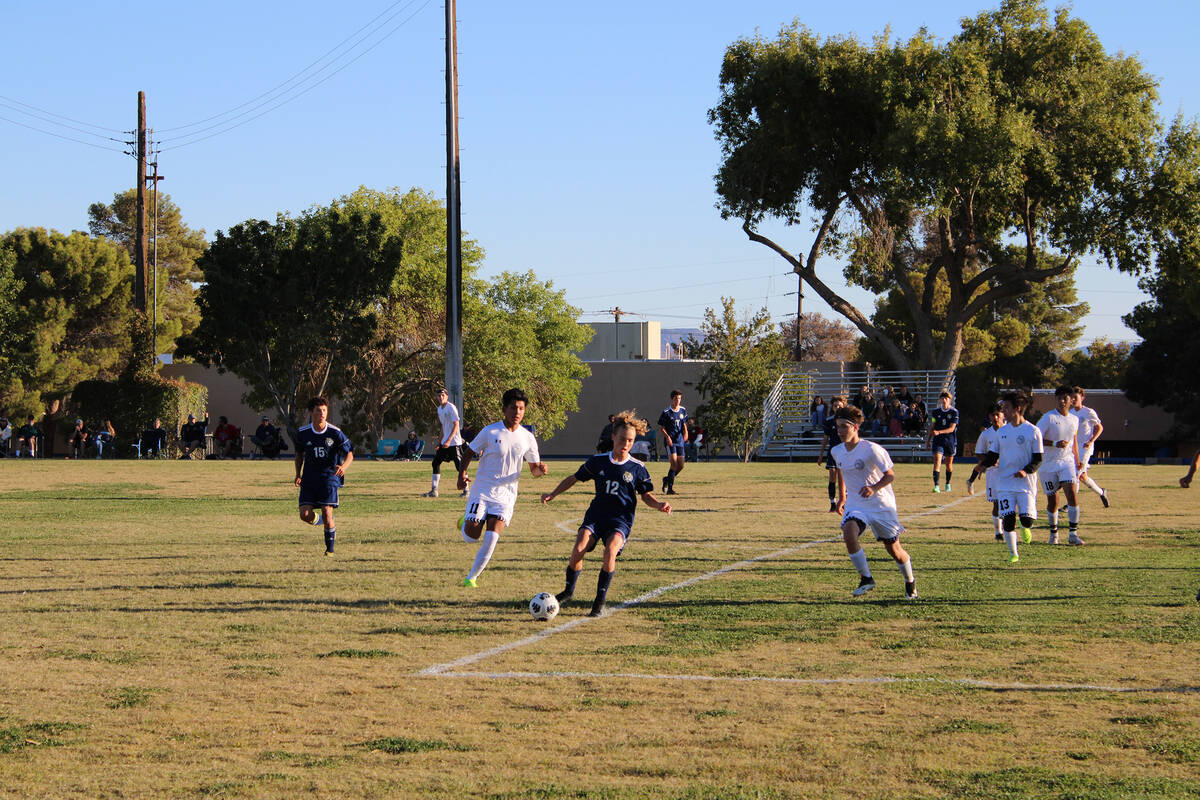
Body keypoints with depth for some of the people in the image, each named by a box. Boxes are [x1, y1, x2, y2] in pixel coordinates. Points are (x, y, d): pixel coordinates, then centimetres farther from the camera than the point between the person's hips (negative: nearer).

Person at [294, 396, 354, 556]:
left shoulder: (335, 433, -7)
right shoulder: (303, 433, 1)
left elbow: (349, 454, -1)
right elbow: (299, 454, 17)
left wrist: (344, 467, -23)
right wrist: (298, 474, 4)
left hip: (329, 476, -3)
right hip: (309, 479, 3)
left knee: (327, 513, -14)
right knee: (305, 515, -11)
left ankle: (330, 549, 7)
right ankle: (326, 521, 23)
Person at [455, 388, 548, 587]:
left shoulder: (527, 438, 2)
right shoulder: (490, 432, -6)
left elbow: (534, 469, 10)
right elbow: (469, 452, 4)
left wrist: (540, 470, -14)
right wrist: (462, 473, -13)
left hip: (506, 495, 1)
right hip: (482, 491, -1)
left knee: (491, 537, -16)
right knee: (470, 538, -7)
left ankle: (471, 577, 0)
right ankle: (466, 522, 31)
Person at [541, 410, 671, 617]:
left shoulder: (637, 468, 1)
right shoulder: (598, 461, 4)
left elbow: (646, 495, 10)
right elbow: (574, 478, 15)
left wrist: (659, 505, -10)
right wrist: (553, 494, 7)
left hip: (621, 520, -2)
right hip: (596, 515, 2)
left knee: (610, 551, -30)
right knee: (578, 549, -22)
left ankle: (600, 601, -16)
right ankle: (569, 590, 5)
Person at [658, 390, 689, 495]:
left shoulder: (683, 410, 10)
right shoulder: (666, 412, -6)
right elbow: (661, 427, -3)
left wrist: (685, 433, -1)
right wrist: (668, 437, -18)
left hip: (680, 441, 6)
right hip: (670, 441, -6)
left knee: (681, 466, 4)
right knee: (674, 464, -17)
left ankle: (667, 479, 29)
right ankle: (670, 488, -11)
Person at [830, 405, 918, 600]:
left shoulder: (871, 450, -18)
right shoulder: (837, 452, 0)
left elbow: (890, 476, -14)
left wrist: (874, 488, -31)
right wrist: (842, 494, 27)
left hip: (881, 505, -4)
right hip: (855, 504, 4)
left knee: (893, 549, 5)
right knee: (848, 533, -26)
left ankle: (910, 582, 33)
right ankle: (866, 579, -13)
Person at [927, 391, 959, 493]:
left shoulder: (954, 412, -4)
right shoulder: (936, 411, 4)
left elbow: (952, 428, -11)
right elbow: (932, 427, 13)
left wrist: (939, 432, -24)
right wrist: (928, 439, 15)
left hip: (950, 440, 0)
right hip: (938, 439, 0)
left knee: (949, 463, 11)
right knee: (937, 461, -15)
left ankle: (948, 484, 33)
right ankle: (936, 486, -21)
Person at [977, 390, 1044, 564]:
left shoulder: (1032, 431, -3)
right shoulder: (1002, 431, 10)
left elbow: (1038, 459, -3)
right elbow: (993, 455, 15)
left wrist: (1026, 471, -20)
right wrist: (984, 464, -8)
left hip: (1025, 483, -3)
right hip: (1005, 483, 3)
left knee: (1027, 519, -12)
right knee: (1008, 519, -7)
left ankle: (1025, 527, 26)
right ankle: (1013, 554, 8)